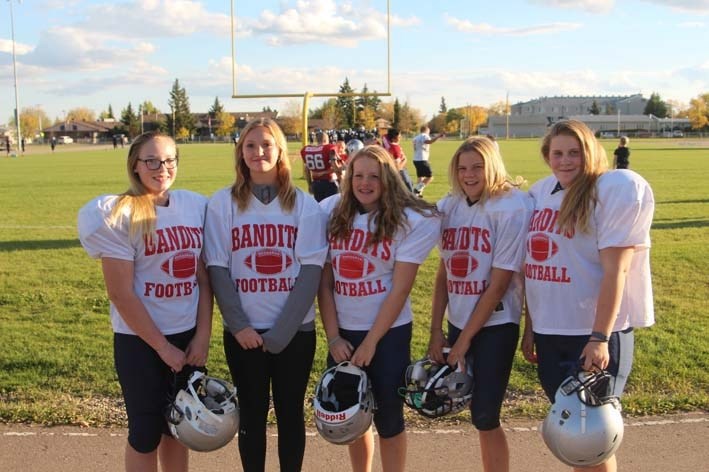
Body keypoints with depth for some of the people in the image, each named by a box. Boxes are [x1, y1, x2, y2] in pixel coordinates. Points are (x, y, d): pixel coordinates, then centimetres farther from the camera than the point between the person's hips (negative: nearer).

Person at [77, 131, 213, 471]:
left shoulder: (195, 206, 1)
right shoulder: (118, 214, -13)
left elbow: (204, 279, 4)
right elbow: (120, 294, -15)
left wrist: (203, 336, -4)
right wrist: (162, 347, -13)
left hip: (189, 336, 4)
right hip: (140, 341, -4)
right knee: (146, 430, 8)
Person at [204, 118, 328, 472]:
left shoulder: (304, 204, 0)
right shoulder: (222, 203, 1)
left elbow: (311, 270, -6)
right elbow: (217, 269, -2)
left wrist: (281, 332, -13)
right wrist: (239, 325, -12)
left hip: (295, 330, 0)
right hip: (244, 331, 0)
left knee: (291, 413, 10)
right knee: (251, 414, 10)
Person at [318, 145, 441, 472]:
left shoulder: (412, 221, -11)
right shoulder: (330, 212, -2)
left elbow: (400, 290, -12)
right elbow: (323, 279, 0)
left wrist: (370, 342, -12)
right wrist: (333, 336, -4)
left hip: (388, 332, -3)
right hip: (343, 332, 3)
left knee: (387, 416, 5)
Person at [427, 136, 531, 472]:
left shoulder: (512, 207, -14)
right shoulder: (450, 206, 4)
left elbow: (499, 283, -15)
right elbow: (444, 272, 7)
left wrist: (464, 340, -12)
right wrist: (436, 331, 2)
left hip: (494, 325, -5)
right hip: (458, 322, 5)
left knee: (484, 416, -4)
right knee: (481, 414, 13)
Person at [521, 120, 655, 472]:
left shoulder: (617, 188, -11)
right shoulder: (541, 192, 9)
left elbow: (616, 269, -17)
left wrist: (600, 337, -21)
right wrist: (530, 326, 15)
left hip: (595, 331, -6)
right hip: (549, 330, 6)